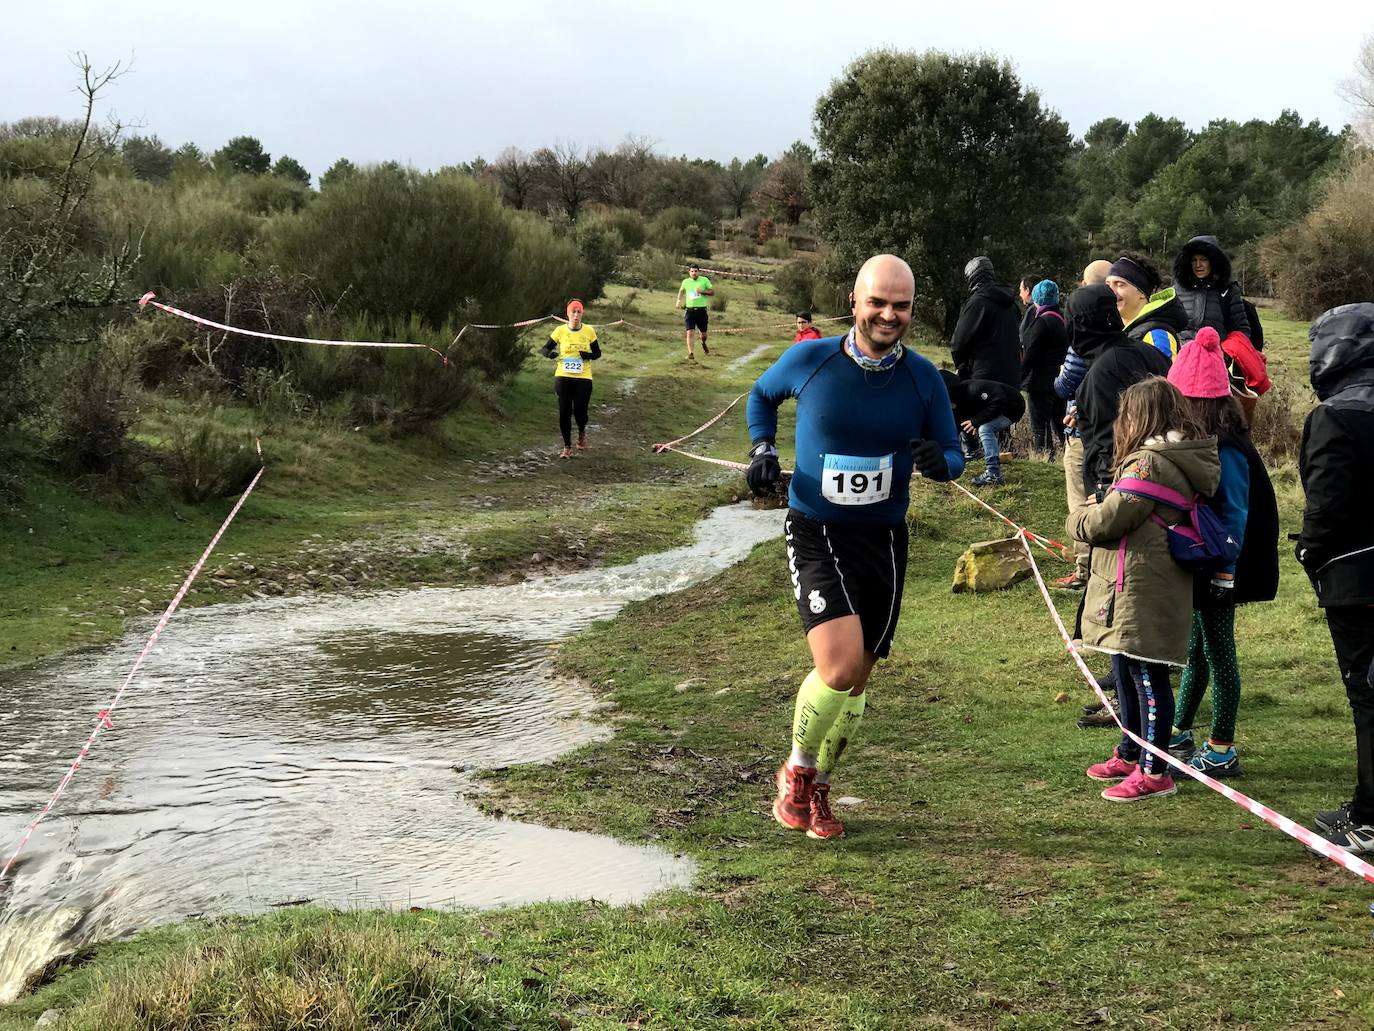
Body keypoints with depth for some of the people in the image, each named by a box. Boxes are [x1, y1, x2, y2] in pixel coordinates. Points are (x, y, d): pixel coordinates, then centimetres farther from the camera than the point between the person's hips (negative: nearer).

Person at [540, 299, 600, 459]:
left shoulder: (589, 331, 2)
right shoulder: (560, 331, 0)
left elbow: (597, 352, 10)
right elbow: (546, 348, 7)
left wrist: (589, 355, -12)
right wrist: (549, 353, -17)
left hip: (583, 378, 0)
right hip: (563, 377, 0)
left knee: (580, 412, -6)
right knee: (564, 413, -1)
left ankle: (582, 433, 29)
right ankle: (567, 447, 12)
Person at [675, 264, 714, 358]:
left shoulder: (704, 280, -1)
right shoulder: (686, 282, 5)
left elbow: (712, 292, 2)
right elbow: (681, 290, 25)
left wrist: (702, 291, -15)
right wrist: (679, 300, 11)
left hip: (702, 310, 0)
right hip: (689, 310, 0)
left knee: (703, 333, 11)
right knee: (690, 332, -13)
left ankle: (703, 343, 45)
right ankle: (690, 353, -12)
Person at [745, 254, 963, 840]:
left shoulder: (923, 379, -4)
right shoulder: (809, 360, -8)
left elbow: (953, 456, 5)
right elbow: (762, 395, 13)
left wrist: (939, 462, -18)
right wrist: (763, 449, -2)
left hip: (883, 541, 3)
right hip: (815, 535, -3)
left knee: (855, 681, 11)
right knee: (839, 666, -20)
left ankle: (816, 791, 34)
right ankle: (796, 770, 8)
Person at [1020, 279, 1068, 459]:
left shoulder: (1042, 322, -17)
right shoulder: (1062, 319, 9)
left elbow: (1030, 354, -17)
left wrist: (1018, 379, -11)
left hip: (1041, 383, -9)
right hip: (1059, 381, 9)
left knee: (1039, 428, -3)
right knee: (1059, 423, 16)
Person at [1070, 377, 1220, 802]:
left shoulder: (1148, 463, -19)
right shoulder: (1186, 460, 13)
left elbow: (1105, 522, -16)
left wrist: (1079, 516, 3)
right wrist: (1099, 507, 6)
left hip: (1140, 590, -10)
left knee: (1147, 678, -5)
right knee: (1128, 672, 21)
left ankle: (1154, 771, 0)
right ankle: (1130, 754, 33)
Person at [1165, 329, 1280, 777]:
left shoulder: (1225, 452, -21)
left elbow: (1233, 516, -21)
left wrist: (1224, 572, -21)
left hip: (1216, 571, -9)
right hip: (1195, 567, 9)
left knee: (1218, 656, 2)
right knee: (1196, 651, 19)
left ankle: (1221, 752, 13)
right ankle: (1178, 736, 33)